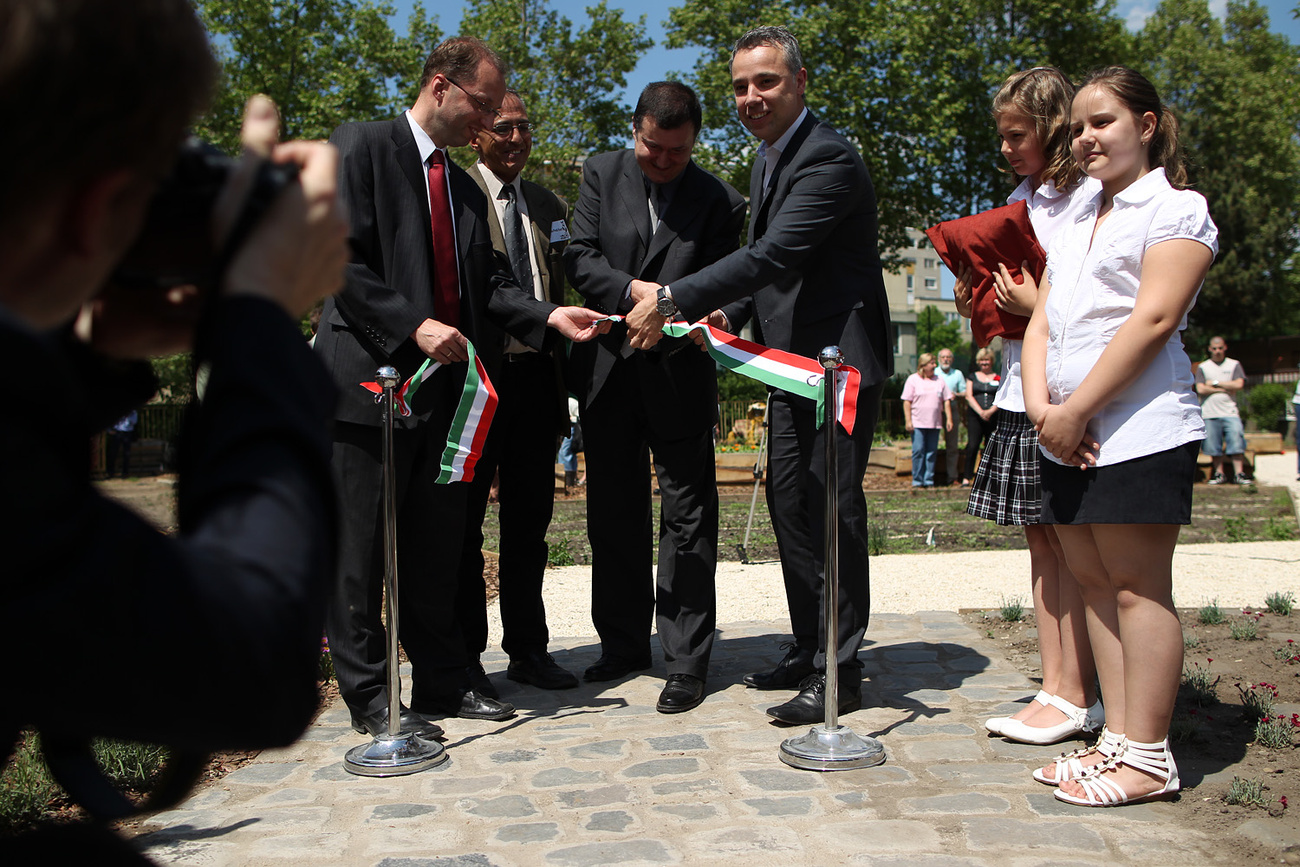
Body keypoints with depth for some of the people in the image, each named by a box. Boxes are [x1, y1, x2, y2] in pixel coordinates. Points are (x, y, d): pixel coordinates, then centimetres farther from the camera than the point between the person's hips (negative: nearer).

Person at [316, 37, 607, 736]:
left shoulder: (464, 188, 20)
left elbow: (490, 280, 13)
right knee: (362, 553, 1)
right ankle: (370, 698, 12)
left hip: (445, 384, 7)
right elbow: (342, 260, -12)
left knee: (437, 548, 13)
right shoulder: (360, 146, -2)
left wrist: (549, 315, -5)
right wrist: (414, 325, -20)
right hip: (372, 377, -7)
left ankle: (443, 682, 23)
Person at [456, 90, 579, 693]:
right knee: (464, 520, 4)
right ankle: (464, 656, 15)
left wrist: (561, 372, 11)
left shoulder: (548, 205, 17)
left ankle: (528, 650, 23)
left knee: (530, 518, 11)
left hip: (536, 376, 6)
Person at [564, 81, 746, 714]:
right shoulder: (602, 174, 5)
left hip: (680, 373, -2)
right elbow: (579, 257, -2)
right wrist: (634, 291, -20)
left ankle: (687, 662, 8)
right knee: (614, 515, 12)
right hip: (608, 370, 3)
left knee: (688, 518, -1)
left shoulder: (719, 202, -1)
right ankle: (624, 644, 27)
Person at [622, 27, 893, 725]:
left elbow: (776, 253, -26)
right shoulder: (765, 163, 16)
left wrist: (672, 300, -27)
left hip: (840, 359, -10)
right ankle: (808, 651, 26)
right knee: (789, 503, 13)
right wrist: (730, 313, 3)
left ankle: (839, 673, 4)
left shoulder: (829, 158, -15)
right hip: (792, 362, 10)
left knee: (832, 509, -6)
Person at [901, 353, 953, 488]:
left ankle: (929, 480, 8)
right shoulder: (913, 380, 3)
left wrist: (949, 419, 6)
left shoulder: (939, 380, 14)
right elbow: (907, 402, -2)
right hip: (917, 423, -3)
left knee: (931, 452, 3)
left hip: (934, 423, 3)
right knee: (918, 451, -7)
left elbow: (946, 401, 14)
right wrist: (908, 421, -9)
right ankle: (917, 480, 0)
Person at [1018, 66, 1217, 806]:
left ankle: (1148, 758, 2)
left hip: (1139, 430, -8)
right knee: (1094, 583, 9)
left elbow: (1154, 318, -13)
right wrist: (1040, 404, -3)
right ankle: (1120, 738, 17)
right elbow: (1043, 321, 14)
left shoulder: (1176, 209, -1)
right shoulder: (1076, 223, 22)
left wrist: (1074, 410, -16)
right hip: (1070, 436, 8)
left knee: (1137, 587, -5)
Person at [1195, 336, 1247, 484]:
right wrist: (1226, 389, -4)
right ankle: (1219, 474, 7)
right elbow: (1200, 389, -3)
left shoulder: (1234, 365, 11)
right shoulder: (1202, 367, 10)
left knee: (1236, 442, -9)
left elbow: (1239, 384, -4)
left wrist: (1215, 383, -2)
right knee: (1213, 446, -1)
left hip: (1230, 412, 0)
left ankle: (1239, 474, -6)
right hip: (1209, 413, 0)